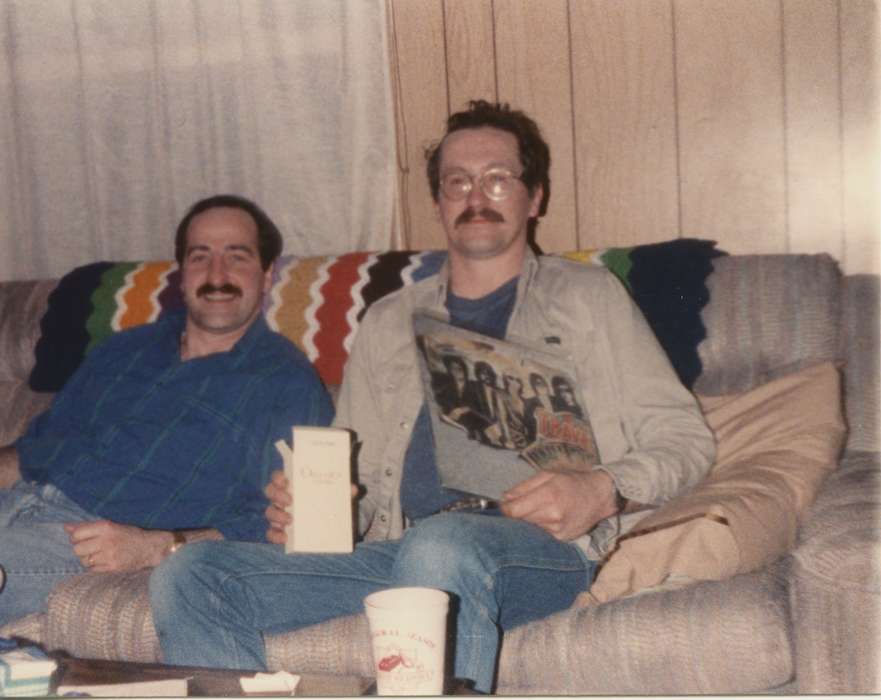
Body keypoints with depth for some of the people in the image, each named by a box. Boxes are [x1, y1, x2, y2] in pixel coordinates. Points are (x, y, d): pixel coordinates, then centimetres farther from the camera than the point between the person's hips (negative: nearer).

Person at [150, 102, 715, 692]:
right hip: (399, 547, 4)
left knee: (439, 549, -40)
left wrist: (602, 490, -11)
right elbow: (353, 474, 24)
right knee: (190, 576, -17)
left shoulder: (586, 296, 16)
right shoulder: (389, 322, 26)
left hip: (540, 545, -4)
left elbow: (684, 437, 10)